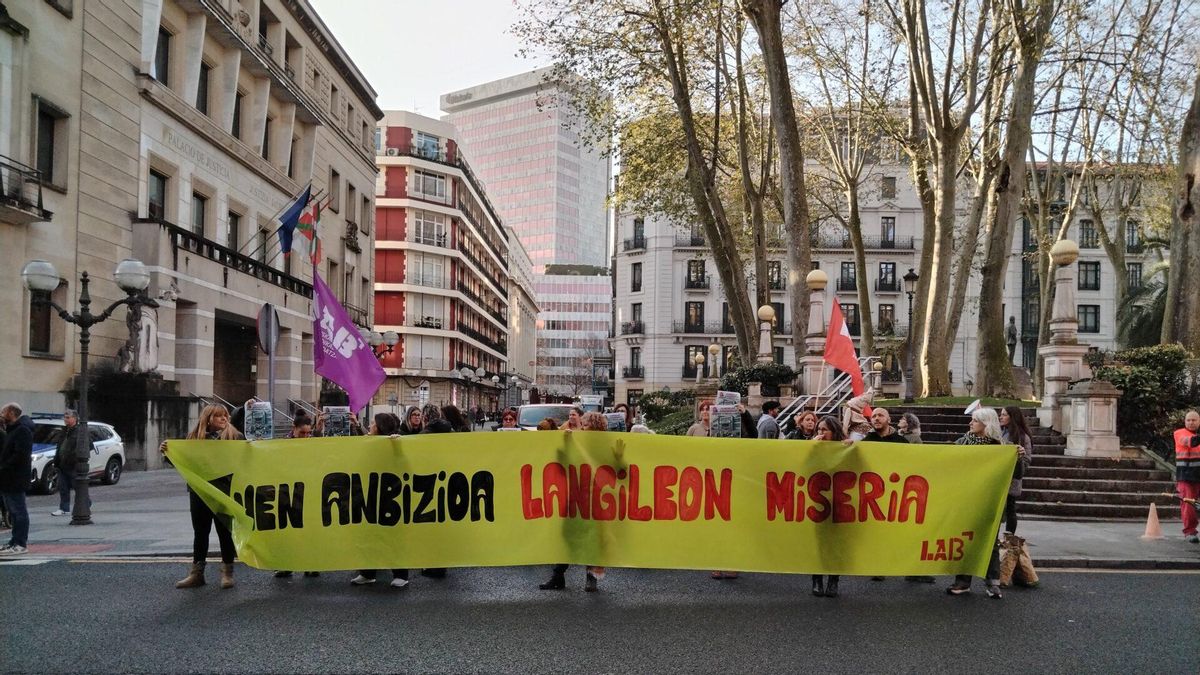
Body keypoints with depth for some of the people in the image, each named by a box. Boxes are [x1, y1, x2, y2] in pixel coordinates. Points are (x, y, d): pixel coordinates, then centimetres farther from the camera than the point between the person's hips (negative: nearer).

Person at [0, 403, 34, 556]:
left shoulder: (22, 430, -15)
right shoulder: (13, 429, 20)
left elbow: (20, 455, -24)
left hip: (15, 479, -10)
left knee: (18, 511, -7)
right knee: (14, 512, 14)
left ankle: (20, 544, -5)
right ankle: (16, 541, 21)